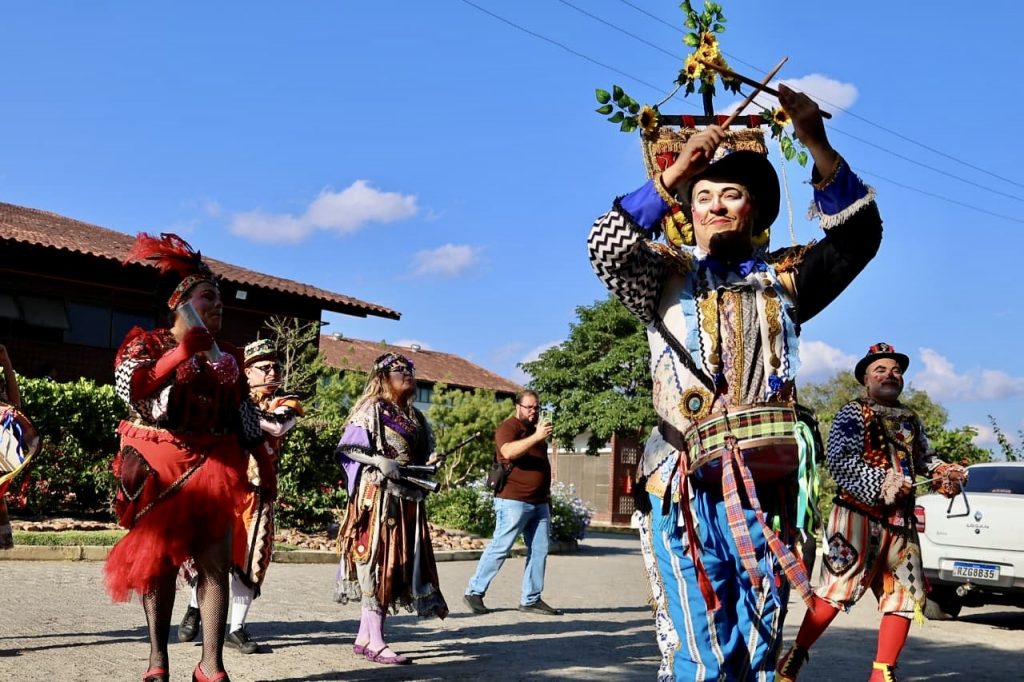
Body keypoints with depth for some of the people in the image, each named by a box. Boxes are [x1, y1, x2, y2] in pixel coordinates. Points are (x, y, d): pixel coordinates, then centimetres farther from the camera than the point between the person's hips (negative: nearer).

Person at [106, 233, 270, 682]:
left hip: (211, 467, 3)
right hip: (158, 467, -2)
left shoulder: (227, 358, 11)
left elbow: (244, 415, 14)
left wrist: (263, 464, 8)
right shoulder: (146, 344, 0)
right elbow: (131, 389, -20)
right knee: (159, 559, 3)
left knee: (215, 560, -6)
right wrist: (185, 351, -24)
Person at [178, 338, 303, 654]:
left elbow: (277, 426, -15)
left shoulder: (287, 403, 7)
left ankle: (236, 628, 12)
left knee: (250, 560, 0)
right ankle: (195, 608, 24)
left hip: (256, 493, 0)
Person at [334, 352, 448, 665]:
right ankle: (376, 643, -5)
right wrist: (378, 462, -22)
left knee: (400, 563, 7)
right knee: (378, 562, -7)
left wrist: (429, 465, 0)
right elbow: (346, 449, -10)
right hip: (378, 498, -8)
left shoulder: (416, 417, 17)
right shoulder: (371, 410, -5)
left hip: (408, 500, 8)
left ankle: (364, 637, 14)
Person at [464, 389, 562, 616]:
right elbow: (508, 452, -27)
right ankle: (474, 592, 4)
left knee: (539, 551, 4)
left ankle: (531, 599, 10)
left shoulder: (535, 431, 21)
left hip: (539, 503, 8)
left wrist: (547, 496, 22)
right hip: (514, 501, -8)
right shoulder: (509, 427, -6)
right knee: (499, 548, -6)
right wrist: (536, 437, -32)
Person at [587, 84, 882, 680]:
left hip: (767, 489, 3)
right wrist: (673, 174, -20)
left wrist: (820, 149, -10)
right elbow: (607, 248, -9)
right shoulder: (667, 275, 10)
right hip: (687, 487, -2)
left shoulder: (780, 279, 14)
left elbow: (858, 238, 2)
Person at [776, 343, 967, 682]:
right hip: (858, 513, -7)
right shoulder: (853, 413, -1)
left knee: (905, 594, 4)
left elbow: (925, 458, 21)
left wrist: (944, 472, -1)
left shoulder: (911, 419, 20)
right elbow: (839, 461, -13)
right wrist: (880, 482, -21)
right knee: (839, 587, -13)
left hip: (901, 519, 7)